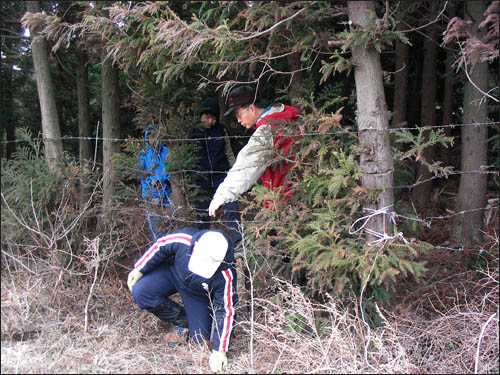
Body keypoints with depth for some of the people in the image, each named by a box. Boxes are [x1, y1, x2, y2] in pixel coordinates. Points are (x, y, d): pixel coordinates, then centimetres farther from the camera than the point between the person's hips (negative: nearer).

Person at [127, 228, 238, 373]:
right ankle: (182, 321, 0)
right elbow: (159, 246, -16)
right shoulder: (182, 239, -39)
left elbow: (226, 311, -30)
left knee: (200, 338, -4)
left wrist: (219, 350, -26)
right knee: (140, 293, -23)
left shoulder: (225, 276, -41)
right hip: (173, 272, 2)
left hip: (199, 295, -2)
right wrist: (139, 268, -10)